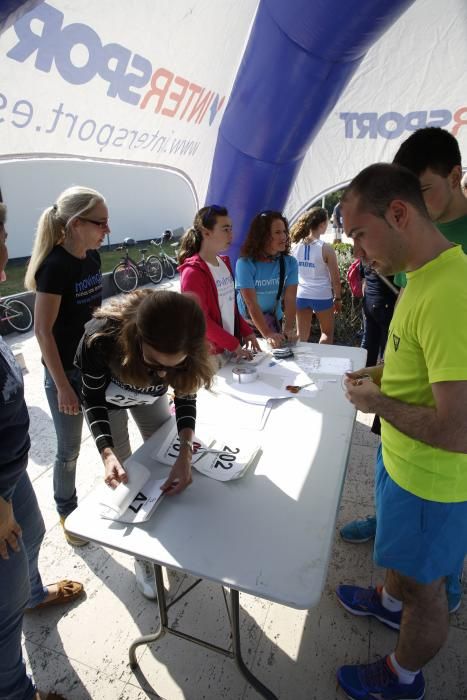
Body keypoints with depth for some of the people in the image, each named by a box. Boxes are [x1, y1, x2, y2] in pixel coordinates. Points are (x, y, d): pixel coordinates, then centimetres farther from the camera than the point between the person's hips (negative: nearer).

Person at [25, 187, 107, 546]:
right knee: (69, 450, 11)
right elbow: (43, 331, -19)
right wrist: (62, 386, -17)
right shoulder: (55, 266, -21)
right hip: (66, 370, -7)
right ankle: (67, 513, 35)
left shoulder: (92, 257, 0)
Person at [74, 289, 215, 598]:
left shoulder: (185, 349, -36)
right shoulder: (101, 338, -43)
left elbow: (186, 396, -21)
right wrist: (108, 453, -39)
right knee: (125, 475, -1)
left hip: (151, 395, 2)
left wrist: (185, 453, -35)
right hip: (107, 397, -2)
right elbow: (93, 399, -26)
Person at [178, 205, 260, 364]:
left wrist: (246, 331, 5)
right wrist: (234, 345, -14)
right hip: (209, 353, -7)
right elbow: (201, 320, -18)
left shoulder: (225, 263, 8)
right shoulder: (193, 272, -17)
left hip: (230, 347, 7)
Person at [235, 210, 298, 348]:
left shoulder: (290, 263, -9)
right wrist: (267, 334, -35)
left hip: (274, 321, 4)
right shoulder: (245, 263, -22)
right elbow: (251, 304, -26)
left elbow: (290, 300, -14)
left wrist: (288, 329, -29)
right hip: (246, 323, -3)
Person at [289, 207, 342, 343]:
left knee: (302, 335, 12)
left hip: (301, 295, 4)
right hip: (322, 297, -3)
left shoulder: (296, 246, -1)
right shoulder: (326, 248, -13)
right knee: (327, 332, 18)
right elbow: (335, 278, -8)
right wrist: (338, 298, 5)